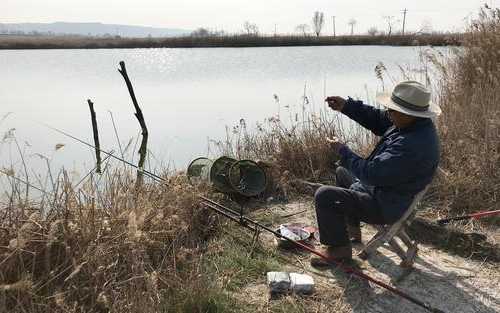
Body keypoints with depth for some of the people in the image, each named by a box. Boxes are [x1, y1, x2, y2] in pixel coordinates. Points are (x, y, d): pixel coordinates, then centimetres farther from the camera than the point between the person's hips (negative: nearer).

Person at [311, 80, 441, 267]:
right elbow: (377, 120, 4)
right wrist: (346, 106, -8)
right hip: (387, 190, 11)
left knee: (324, 196, -16)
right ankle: (352, 230, 38)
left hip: (385, 207, -11)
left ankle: (339, 248, 4)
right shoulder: (414, 123, -6)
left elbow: (372, 173, -33)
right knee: (342, 172, 29)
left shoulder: (412, 146, -36)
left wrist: (342, 151, -21)